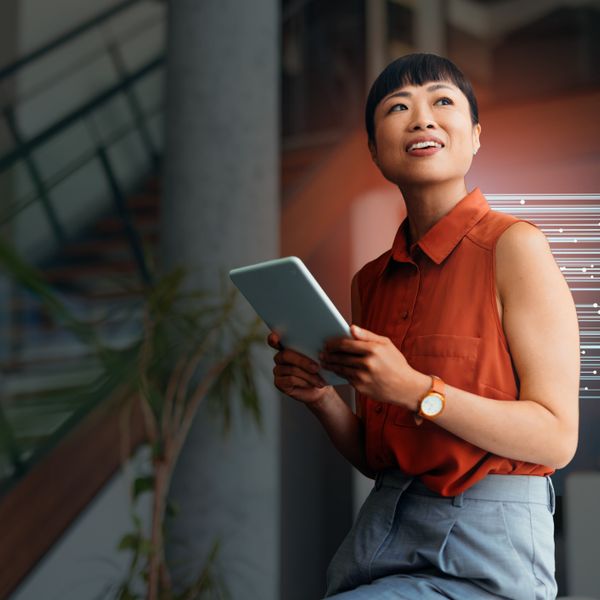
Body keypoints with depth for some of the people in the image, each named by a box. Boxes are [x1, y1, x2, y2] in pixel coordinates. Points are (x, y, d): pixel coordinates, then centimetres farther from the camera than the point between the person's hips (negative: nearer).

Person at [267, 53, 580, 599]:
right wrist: (321, 397, -5)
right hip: (381, 531, 6)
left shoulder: (513, 246, -9)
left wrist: (414, 390, -21)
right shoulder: (370, 281, 9)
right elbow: (373, 457, 14)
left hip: (486, 554, -6)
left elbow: (556, 440, -13)